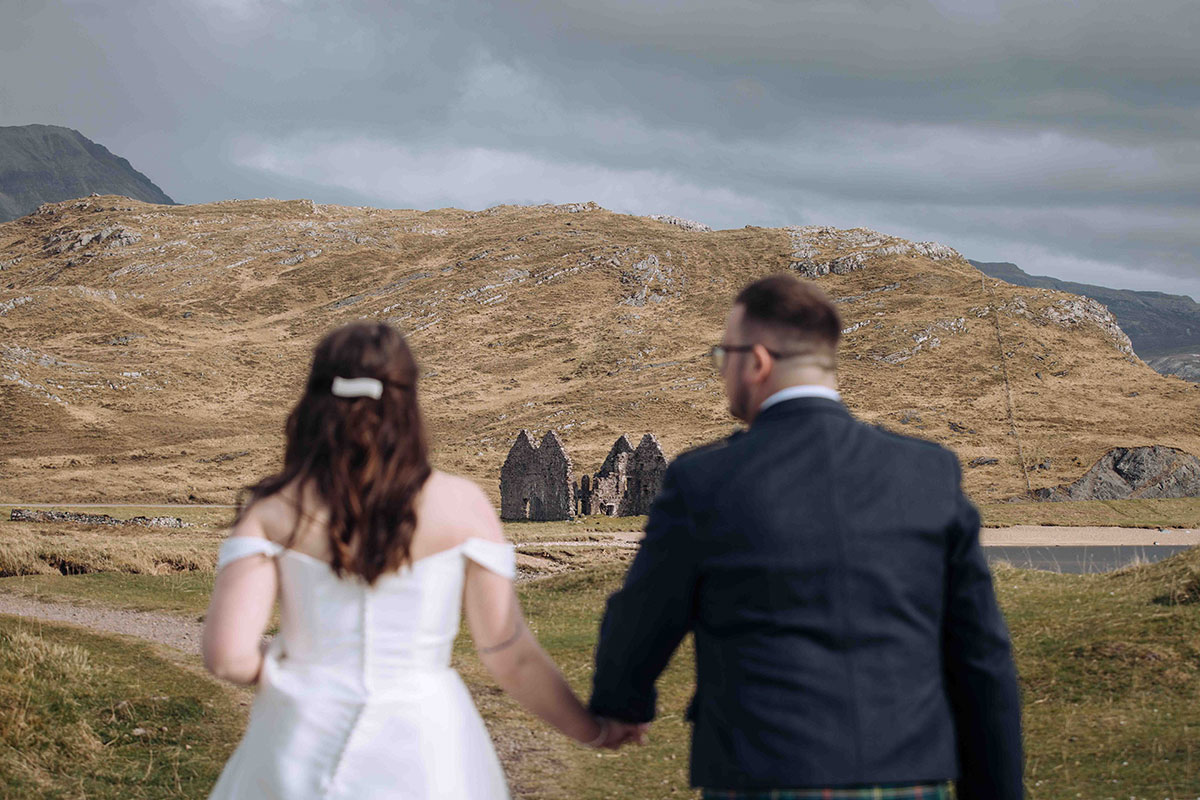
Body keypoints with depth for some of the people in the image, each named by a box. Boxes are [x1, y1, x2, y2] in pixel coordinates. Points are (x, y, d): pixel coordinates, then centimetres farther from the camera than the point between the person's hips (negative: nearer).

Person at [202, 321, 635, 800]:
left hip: (301, 747, 0)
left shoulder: (273, 512, -4)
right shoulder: (460, 506, -4)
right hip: (421, 759, 0)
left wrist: (279, 670, 11)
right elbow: (511, 657, -3)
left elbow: (227, 655, -12)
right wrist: (593, 730, 12)